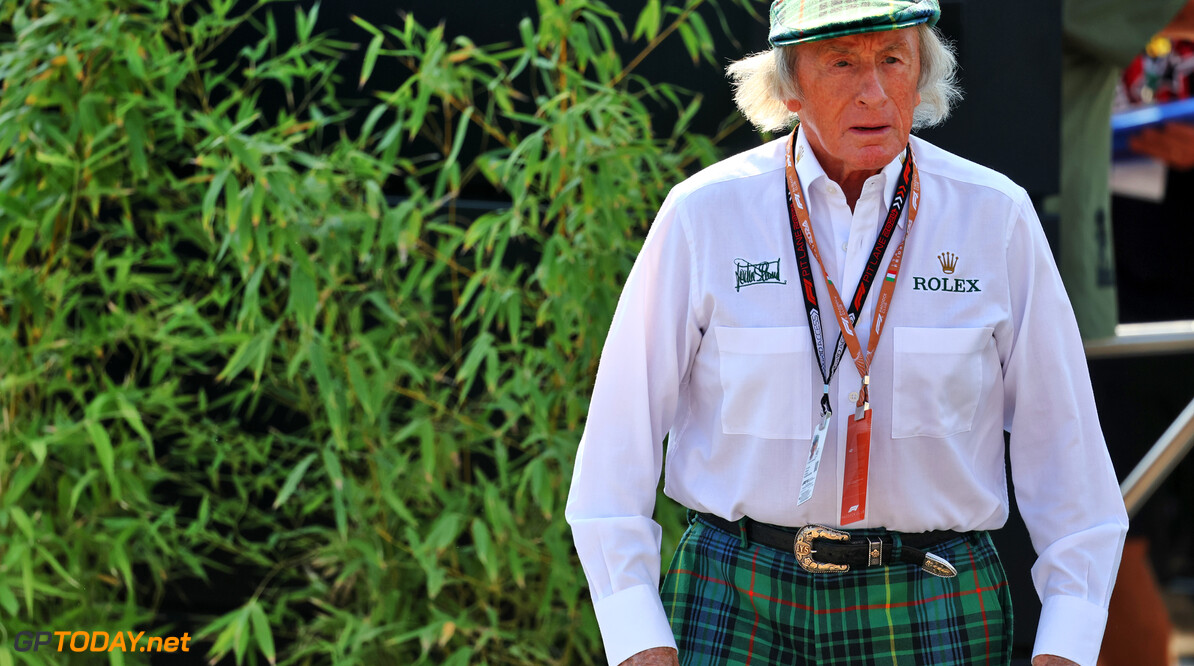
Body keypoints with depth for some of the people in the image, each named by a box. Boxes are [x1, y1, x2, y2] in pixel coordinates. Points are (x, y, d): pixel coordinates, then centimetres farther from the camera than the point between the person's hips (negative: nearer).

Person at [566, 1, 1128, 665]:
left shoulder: (998, 218, 0)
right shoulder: (704, 214, -3)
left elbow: (1064, 441, 3)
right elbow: (620, 432, -1)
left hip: (936, 610, 1)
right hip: (738, 605, -1)